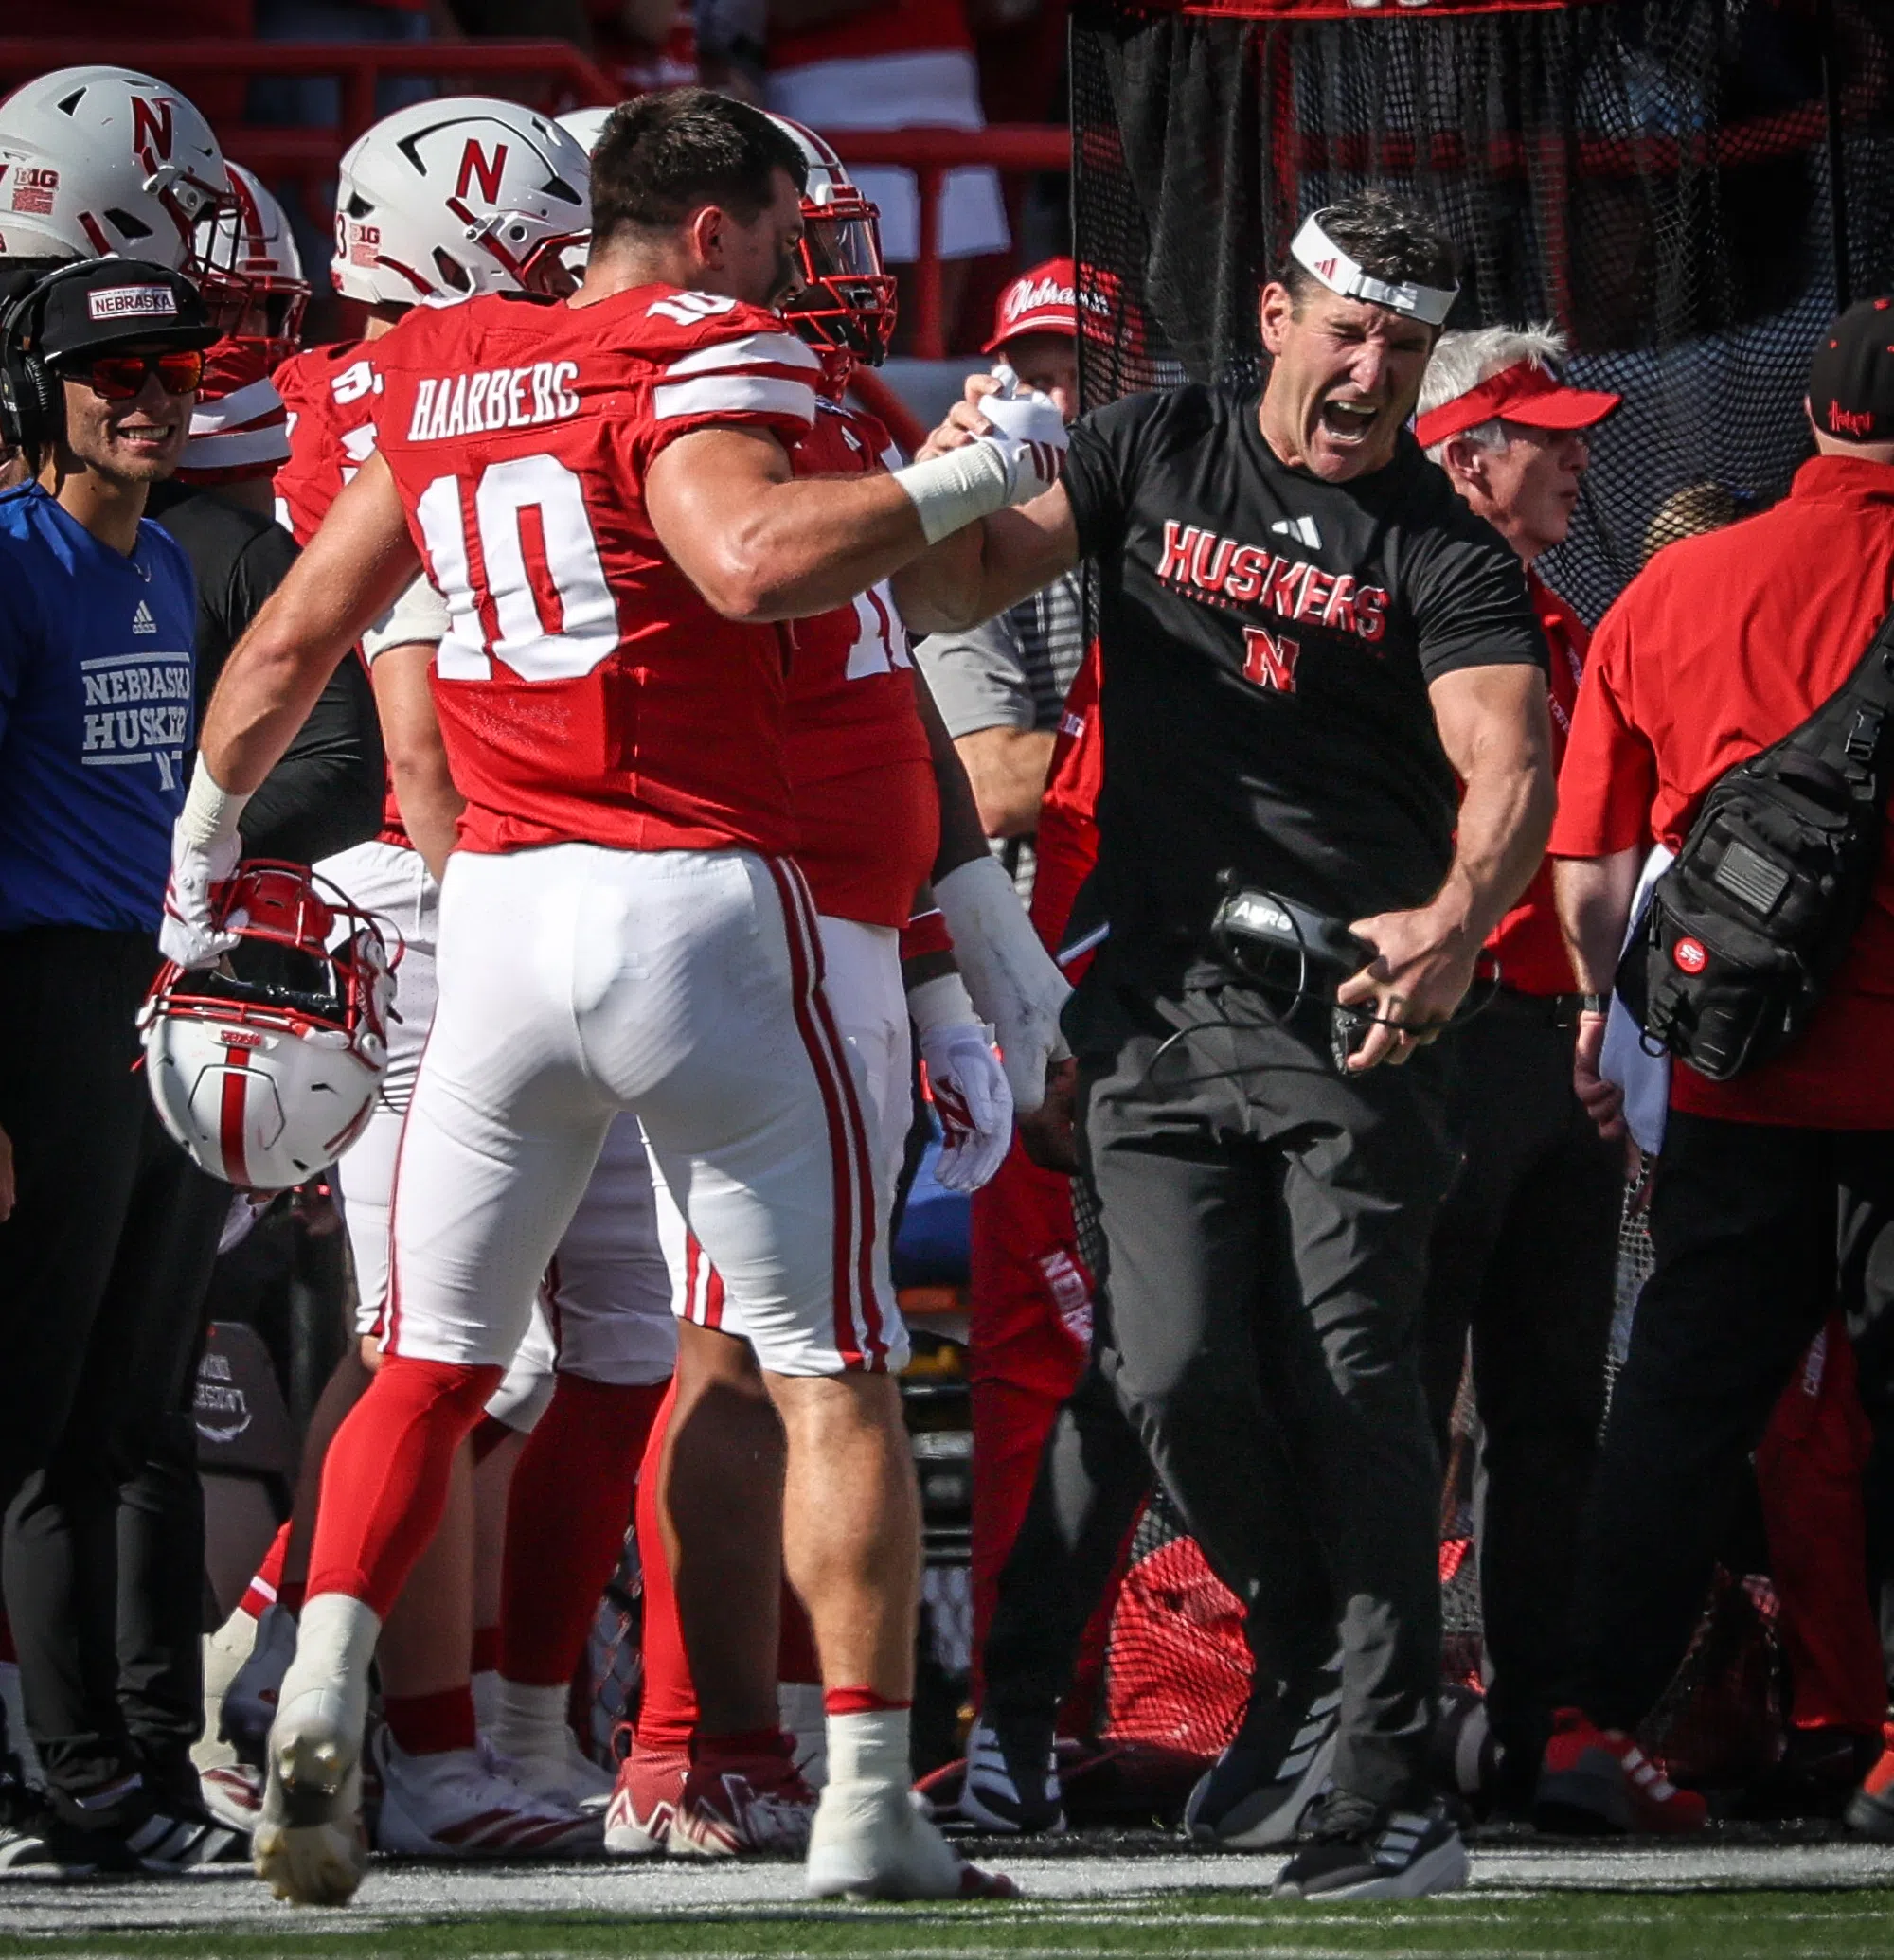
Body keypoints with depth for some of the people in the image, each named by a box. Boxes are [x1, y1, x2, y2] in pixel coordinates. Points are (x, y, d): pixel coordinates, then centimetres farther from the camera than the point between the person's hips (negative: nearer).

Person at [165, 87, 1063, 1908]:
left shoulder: (438, 381, 13)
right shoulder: (696, 362, -6)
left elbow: (299, 632, 22)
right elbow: (752, 558, -26)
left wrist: (205, 827, 35)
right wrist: (973, 475, -16)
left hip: (498, 919, 5)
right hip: (695, 911, -5)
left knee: (429, 1363, 14)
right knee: (830, 1368, 3)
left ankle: (320, 1706, -4)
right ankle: (867, 1804, 0)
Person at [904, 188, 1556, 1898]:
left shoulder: (1442, 549, 2)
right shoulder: (1157, 456, 11)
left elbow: (1510, 768, -12)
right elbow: (963, 588, 6)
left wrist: (1455, 923, -32)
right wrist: (955, 485, -17)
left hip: (1357, 1003, -2)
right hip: (1160, 1001, 2)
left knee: (1350, 1389, -9)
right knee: (1182, 1370, -7)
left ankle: (1387, 1791, -9)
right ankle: (1308, 1647, 21)